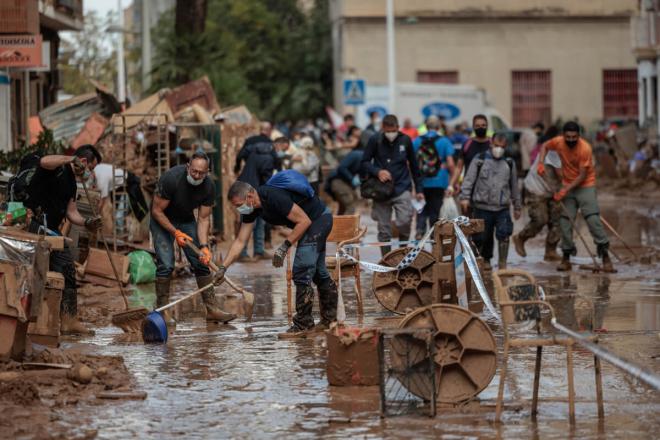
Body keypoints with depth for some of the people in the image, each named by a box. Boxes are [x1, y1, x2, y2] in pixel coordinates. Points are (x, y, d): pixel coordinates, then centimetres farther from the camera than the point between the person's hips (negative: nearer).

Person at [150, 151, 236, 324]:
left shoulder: (208, 187, -18)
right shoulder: (171, 178, -31)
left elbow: (203, 219, -11)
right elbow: (157, 211, -23)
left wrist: (204, 246, -24)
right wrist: (176, 233, -29)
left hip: (186, 220, 4)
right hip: (163, 220, -4)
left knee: (201, 262, -4)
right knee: (166, 264, -17)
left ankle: (211, 309, 0)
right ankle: (162, 310, -8)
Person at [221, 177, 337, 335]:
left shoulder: (275, 197, -32)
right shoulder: (251, 209, -4)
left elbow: (304, 221, -27)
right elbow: (240, 241, 1)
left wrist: (284, 247, -25)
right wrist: (223, 267, -4)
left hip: (319, 218, -10)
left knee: (301, 272, -12)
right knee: (317, 271, 18)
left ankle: (303, 323, -6)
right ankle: (330, 319, 30)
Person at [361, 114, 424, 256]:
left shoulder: (405, 140, 2)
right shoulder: (375, 140, -2)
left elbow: (414, 165, 11)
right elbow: (364, 163, 3)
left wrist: (419, 189, 12)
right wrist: (377, 171, -16)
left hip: (402, 189, 0)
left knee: (404, 221, -20)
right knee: (384, 230, 3)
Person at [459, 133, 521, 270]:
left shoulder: (509, 164, 13)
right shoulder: (479, 160, 2)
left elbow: (514, 186, 19)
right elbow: (469, 180, -3)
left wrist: (517, 207, 20)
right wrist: (465, 197, -16)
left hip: (502, 208, 1)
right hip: (482, 207, -1)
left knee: (504, 235, -14)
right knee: (482, 237, 5)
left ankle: (502, 264, -9)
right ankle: (485, 260, 26)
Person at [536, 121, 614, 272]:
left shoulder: (585, 148, -23)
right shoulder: (558, 142, -10)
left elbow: (582, 176, -19)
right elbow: (545, 146, 13)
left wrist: (565, 190, -21)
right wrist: (541, 162, -4)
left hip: (585, 185, -4)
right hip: (567, 186, 4)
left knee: (593, 219, -14)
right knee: (565, 221, 2)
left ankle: (605, 256, -9)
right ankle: (566, 258, 11)